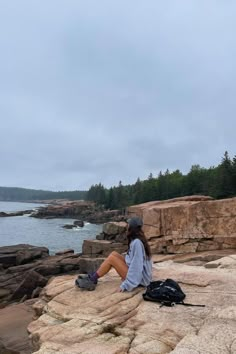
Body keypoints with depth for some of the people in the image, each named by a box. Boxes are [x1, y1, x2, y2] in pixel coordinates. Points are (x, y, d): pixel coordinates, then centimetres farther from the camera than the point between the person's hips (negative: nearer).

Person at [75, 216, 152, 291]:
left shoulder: (137, 242, -23)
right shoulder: (135, 240, 8)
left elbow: (136, 266, -26)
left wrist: (127, 285, -25)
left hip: (139, 279, -9)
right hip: (137, 274, 9)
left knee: (111, 258, -12)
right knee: (114, 254, 3)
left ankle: (92, 280, 1)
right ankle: (92, 276, 5)